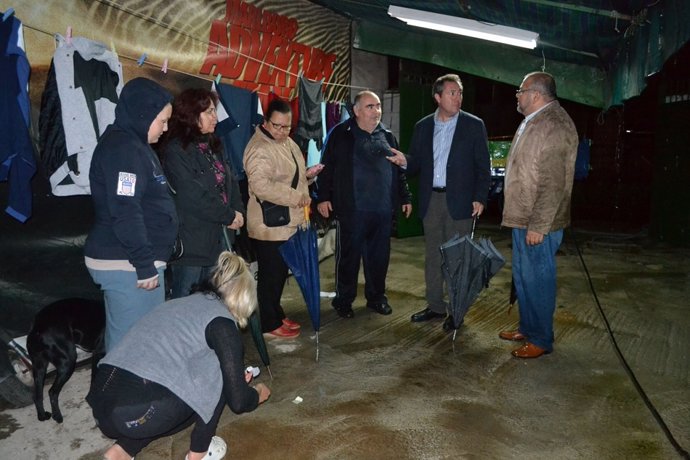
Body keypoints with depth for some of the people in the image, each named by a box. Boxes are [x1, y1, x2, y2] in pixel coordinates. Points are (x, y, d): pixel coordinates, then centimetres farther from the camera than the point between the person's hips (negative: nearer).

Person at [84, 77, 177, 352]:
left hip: (128, 260, 10)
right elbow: (126, 213, -23)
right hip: (127, 265, -10)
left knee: (122, 338, 17)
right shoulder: (122, 149, -15)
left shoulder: (134, 144, 17)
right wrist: (145, 265, -21)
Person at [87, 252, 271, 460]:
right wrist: (257, 394, 23)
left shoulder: (181, 303, 21)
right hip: (136, 414, -8)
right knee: (217, 371, 11)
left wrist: (235, 379, 45)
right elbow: (237, 401, 0)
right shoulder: (222, 322, -2)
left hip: (102, 405, 8)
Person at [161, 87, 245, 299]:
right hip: (192, 239, -8)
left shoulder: (211, 145, 13)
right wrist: (229, 216, -11)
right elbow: (193, 197, -19)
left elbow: (229, 180, 11)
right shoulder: (176, 150, -13)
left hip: (219, 236, 8)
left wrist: (238, 211, -6)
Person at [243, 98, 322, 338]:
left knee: (280, 272, 20)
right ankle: (270, 324, 18)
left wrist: (307, 174, 7)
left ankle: (277, 314, 35)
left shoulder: (288, 143, 14)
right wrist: (297, 197, -24)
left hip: (288, 223, 10)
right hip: (269, 226, -10)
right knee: (270, 275, 3)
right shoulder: (260, 149, -18)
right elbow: (261, 185, -30)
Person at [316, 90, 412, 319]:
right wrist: (323, 197, -9)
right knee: (348, 256, 3)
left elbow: (399, 170, 20)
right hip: (352, 210, -4)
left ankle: (376, 297, 27)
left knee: (379, 256, 11)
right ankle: (343, 300, 17)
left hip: (384, 210, 5)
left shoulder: (388, 137, 14)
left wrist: (405, 197, 17)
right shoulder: (341, 134, -1)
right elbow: (327, 168, -3)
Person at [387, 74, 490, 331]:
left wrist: (480, 198, -10)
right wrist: (404, 161, -14)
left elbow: (483, 166, -1)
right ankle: (435, 306, 24)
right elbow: (416, 165, 8)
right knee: (432, 256, 11)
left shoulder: (474, 125, 0)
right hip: (430, 200, 4)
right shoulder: (422, 127, 8)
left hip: (460, 201, -3)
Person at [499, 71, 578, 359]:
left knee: (537, 280, 1)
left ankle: (541, 340, 17)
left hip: (539, 223, -10)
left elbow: (553, 183, -23)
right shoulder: (534, 121, 14)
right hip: (523, 218, 10)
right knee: (522, 276, 18)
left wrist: (537, 226, -23)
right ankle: (527, 328, 34)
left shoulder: (554, 125, -18)